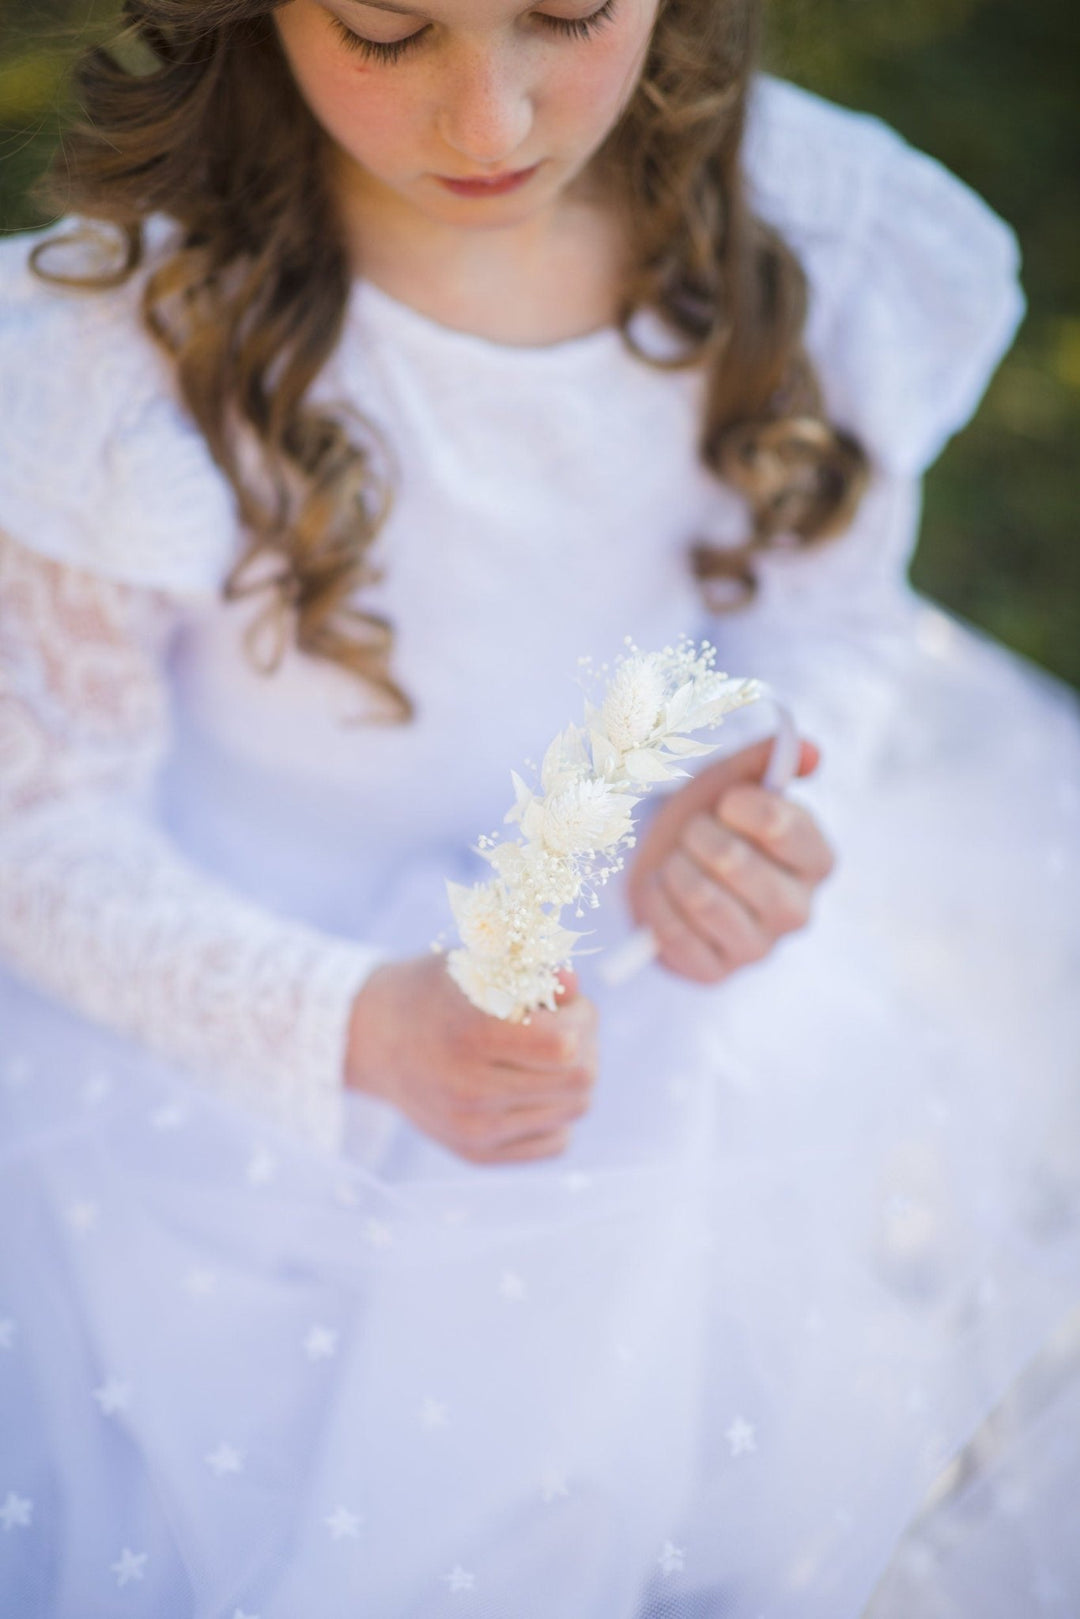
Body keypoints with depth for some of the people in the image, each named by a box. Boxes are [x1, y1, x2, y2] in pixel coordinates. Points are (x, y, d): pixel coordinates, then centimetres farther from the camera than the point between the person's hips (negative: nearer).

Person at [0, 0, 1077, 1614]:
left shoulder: (819, 226, -14)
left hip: (678, 942, 3)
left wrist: (726, 812, -21)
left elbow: (832, 617, 2)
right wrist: (361, 1030, -31)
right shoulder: (132, 333, -24)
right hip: (250, 981, -2)